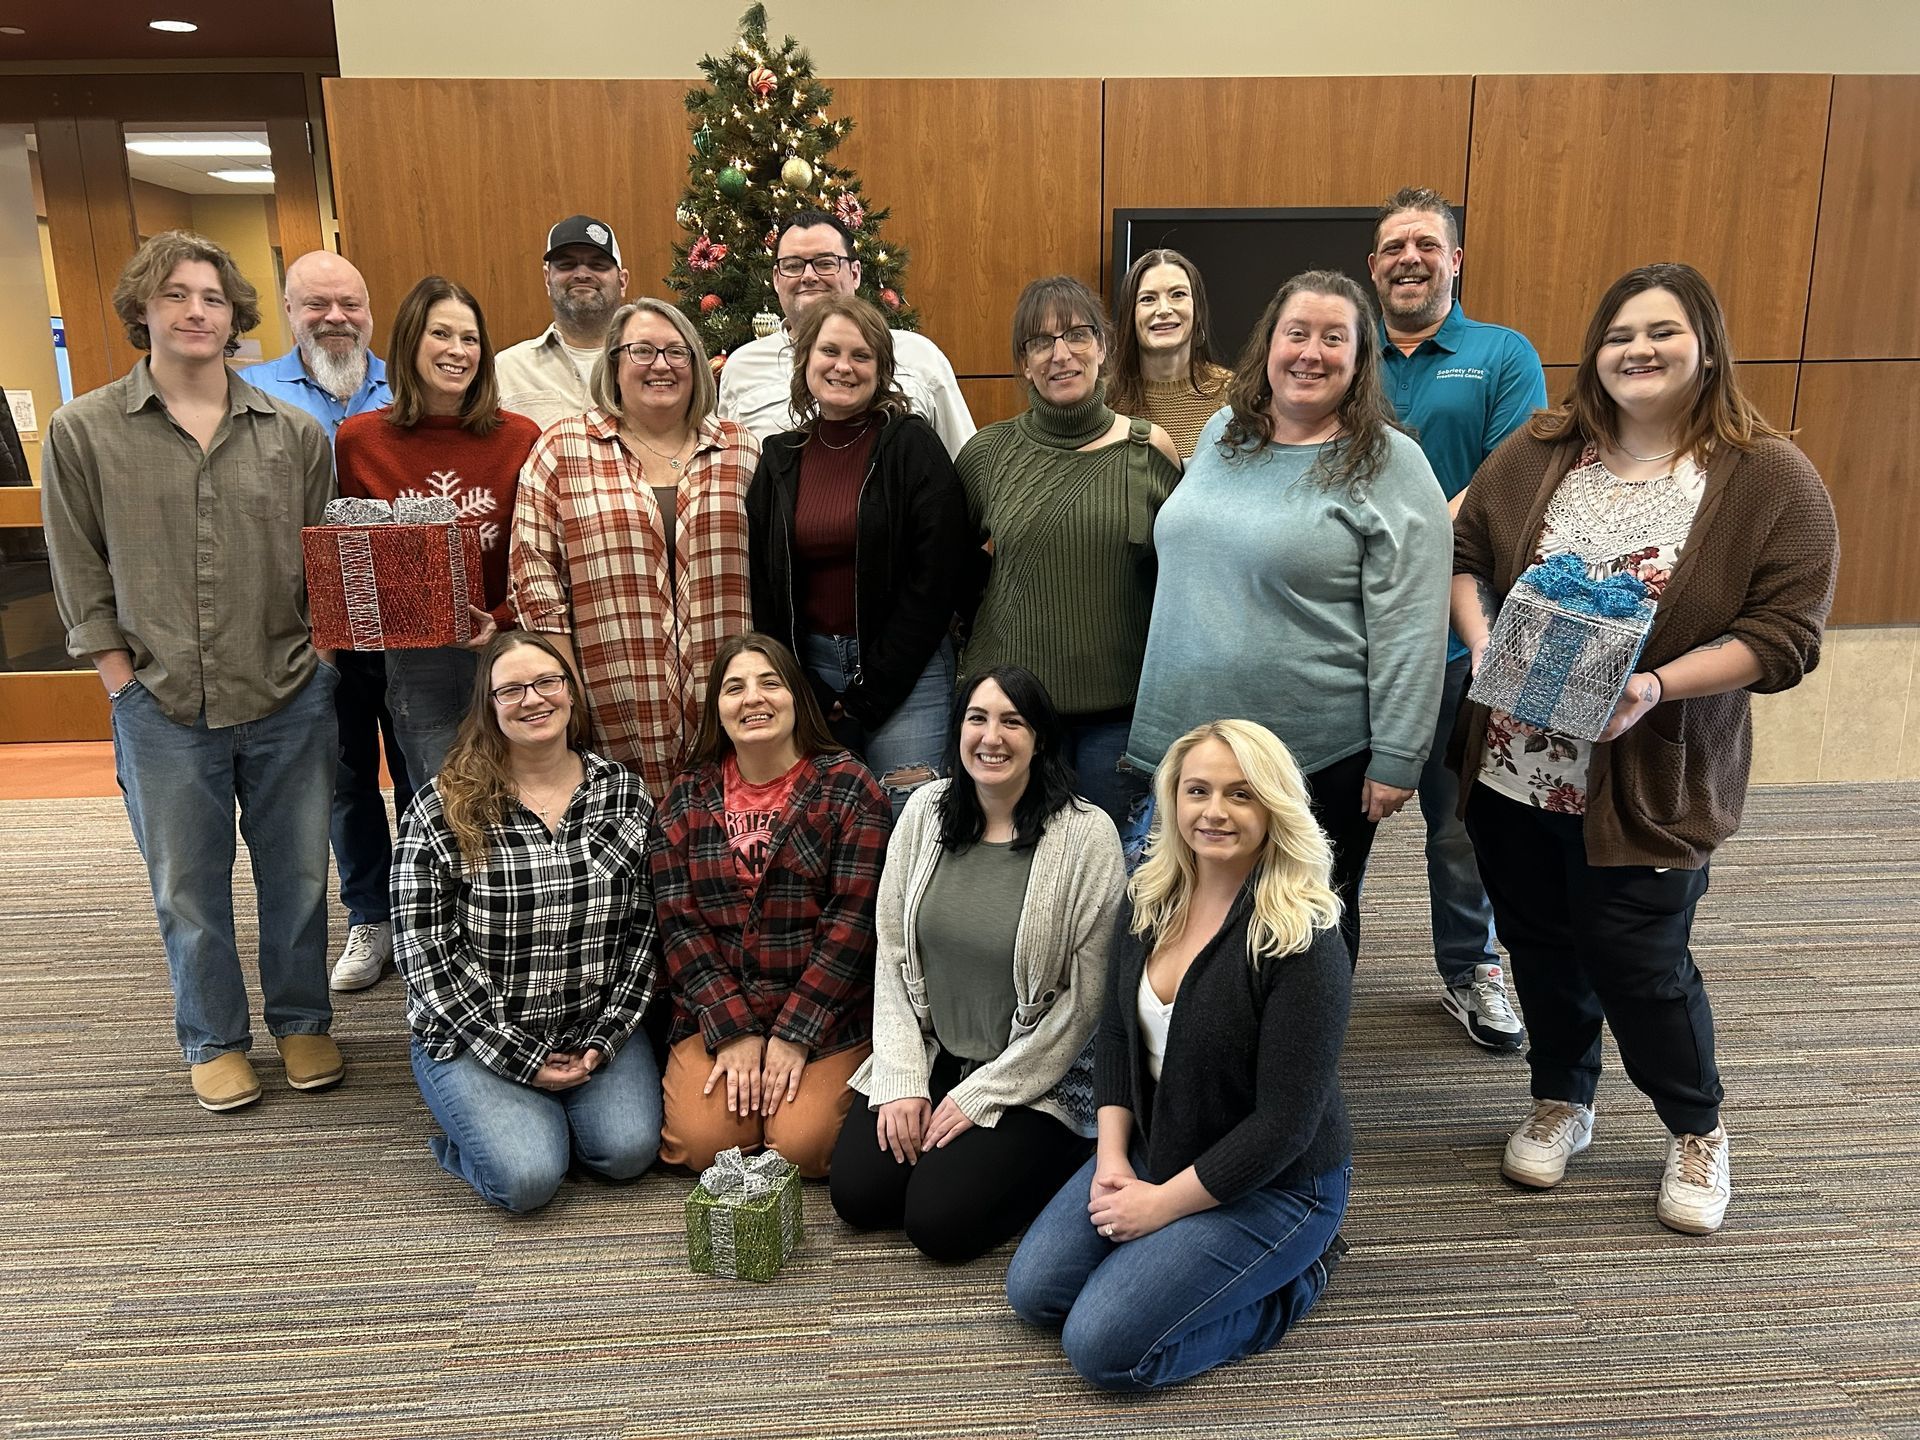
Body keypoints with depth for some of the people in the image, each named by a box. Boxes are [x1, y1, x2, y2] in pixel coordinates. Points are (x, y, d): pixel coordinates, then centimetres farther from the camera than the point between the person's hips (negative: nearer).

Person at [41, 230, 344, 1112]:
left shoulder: (295, 434, 3)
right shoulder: (82, 433, 0)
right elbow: (80, 577, 1)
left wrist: (321, 654, -3)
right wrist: (125, 685, -3)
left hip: (291, 704, 1)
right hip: (164, 711, -1)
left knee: (298, 873, 12)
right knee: (188, 889, 11)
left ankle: (300, 1021, 32)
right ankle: (214, 1039, 31)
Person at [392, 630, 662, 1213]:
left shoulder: (623, 792, 0)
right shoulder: (444, 809, -9)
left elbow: (644, 923, 3)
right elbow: (423, 947, -10)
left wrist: (606, 1037, -6)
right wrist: (518, 1058, -13)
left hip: (597, 1029, 3)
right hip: (474, 1036, -2)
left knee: (628, 1151, -19)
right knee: (528, 1178, -20)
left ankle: (549, 1109, 14)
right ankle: (480, 1120, 15)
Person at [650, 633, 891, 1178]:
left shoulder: (848, 788, -4)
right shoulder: (687, 798, 5)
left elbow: (854, 919, -10)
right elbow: (679, 923, 0)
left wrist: (794, 1035, -14)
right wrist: (734, 1030, -11)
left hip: (826, 1014, -2)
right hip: (715, 1013, 3)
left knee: (800, 1145, -17)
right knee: (700, 1142, -14)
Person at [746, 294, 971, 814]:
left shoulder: (913, 447, -4)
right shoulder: (779, 459, 8)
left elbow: (935, 576, -9)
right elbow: (762, 584, 7)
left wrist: (871, 692, -10)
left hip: (905, 668, -3)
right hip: (809, 665, 4)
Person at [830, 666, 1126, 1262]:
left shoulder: (1087, 834, -16)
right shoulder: (926, 810, -3)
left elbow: (1086, 996, -14)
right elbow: (892, 953, 1)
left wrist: (980, 1095, -11)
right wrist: (903, 1080, -6)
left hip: (1037, 1077, -4)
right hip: (928, 1056, 4)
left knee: (939, 1221, -14)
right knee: (857, 1195, -9)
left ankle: (1058, 1152, 12)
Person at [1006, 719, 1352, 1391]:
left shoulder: (1301, 943, -26)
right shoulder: (1151, 899, -5)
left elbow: (1286, 1121, -23)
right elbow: (1116, 1035, 5)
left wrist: (1162, 1204, -18)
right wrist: (1111, 1158, -6)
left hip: (1270, 1185, -7)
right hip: (1156, 1150, 7)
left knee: (1102, 1347, -13)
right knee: (1032, 1292, 1)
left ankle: (1293, 1276, 6)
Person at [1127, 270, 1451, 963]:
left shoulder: (1389, 465, -9)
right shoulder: (1222, 435, 8)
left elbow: (1408, 627, -12)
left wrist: (1396, 759, -14)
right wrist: (1157, 714, 17)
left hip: (1319, 756, -5)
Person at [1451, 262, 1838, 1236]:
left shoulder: (1771, 480, -7)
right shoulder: (1539, 451, 2)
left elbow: (1785, 635, -11)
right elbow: (1463, 553, 7)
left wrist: (1658, 688, -24)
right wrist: (1481, 644, -11)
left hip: (1647, 781, -3)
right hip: (1514, 763, 4)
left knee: (1638, 961, 4)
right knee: (1541, 943, 15)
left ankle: (1696, 1131, 32)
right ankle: (1562, 1101, 40)